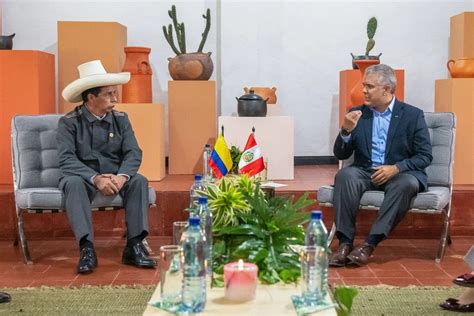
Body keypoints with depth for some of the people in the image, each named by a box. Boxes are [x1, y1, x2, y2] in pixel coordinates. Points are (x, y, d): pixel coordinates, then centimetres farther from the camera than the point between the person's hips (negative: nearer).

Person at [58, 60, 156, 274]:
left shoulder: (121, 119, 5)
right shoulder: (69, 122, -6)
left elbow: (133, 153, -5)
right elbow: (67, 159, -17)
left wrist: (122, 176, -27)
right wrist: (96, 178, -32)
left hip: (115, 177, 3)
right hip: (82, 176, -3)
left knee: (139, 181, -25)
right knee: (73, 183, -35)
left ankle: (134, 246, -26)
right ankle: (86, 248, -39)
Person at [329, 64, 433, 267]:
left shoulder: (412, 115, 1)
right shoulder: (357, 114, 8)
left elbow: (425, 156, -3)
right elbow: (340, 155, 7)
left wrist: (396, 168, -20)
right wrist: (346, 131, -13)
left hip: (400, 174, -2)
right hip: (365, 172, 2)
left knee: (406, 184, -35)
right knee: (345, 175, -29)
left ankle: (370, 244, -34)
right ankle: (345, 242, -32)